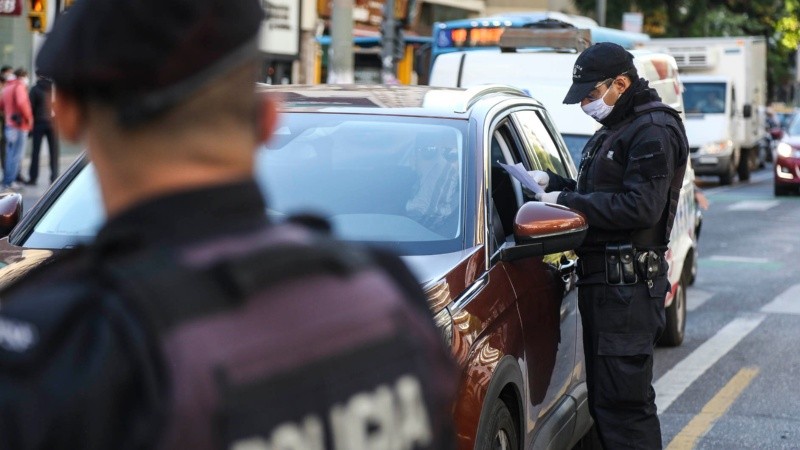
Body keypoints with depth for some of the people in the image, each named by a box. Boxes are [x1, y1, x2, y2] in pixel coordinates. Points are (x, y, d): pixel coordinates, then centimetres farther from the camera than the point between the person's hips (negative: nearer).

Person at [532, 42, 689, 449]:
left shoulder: (654, 130, -11)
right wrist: (551, 182, 8)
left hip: (627, 282, -10)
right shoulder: (613, 130, 21)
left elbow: (640, 206, -21)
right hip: (601, 278, 10)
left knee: (623, 399, -11)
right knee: (603, 398, 15)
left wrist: (566, 201, -17)